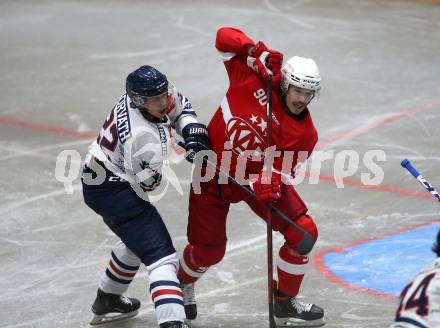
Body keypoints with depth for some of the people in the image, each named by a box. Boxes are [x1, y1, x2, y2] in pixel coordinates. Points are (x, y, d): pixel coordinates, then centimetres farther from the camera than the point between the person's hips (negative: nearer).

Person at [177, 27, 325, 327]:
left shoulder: (305, 134, -17)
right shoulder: (256, 76, -22)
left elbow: (281, 167, -21)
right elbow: (224, 37, -17)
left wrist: (270, 183, -43)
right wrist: (257, 51, -32)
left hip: (258, 178, 2)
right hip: (214, 170, -2)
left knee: (304, 233, -9)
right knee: (208, 249, 1)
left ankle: (285, 302, 10)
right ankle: (183, 285, 37)